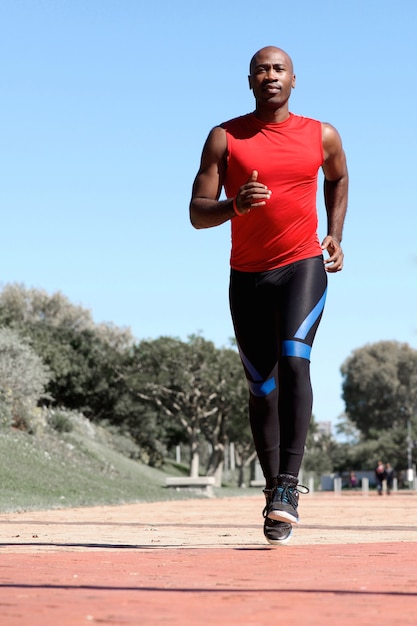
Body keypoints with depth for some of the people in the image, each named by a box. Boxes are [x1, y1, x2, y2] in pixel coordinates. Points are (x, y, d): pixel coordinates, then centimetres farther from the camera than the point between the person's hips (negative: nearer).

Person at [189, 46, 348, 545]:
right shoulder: (224, 138, 0)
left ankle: (289, 485, -28)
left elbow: (338, 179, 26)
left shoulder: (322, 136, 4)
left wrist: (335, 235, 13)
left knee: (294, 360, -24)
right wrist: (236, 205, -24)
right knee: (261, 387, 6)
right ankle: (273, 487, 22)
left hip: (303, 266, -1)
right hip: (248, 275, 1)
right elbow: (197, 214, -4)